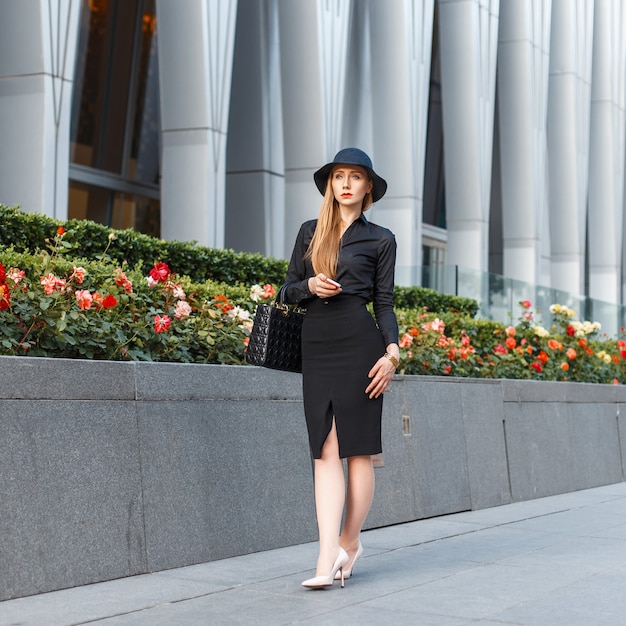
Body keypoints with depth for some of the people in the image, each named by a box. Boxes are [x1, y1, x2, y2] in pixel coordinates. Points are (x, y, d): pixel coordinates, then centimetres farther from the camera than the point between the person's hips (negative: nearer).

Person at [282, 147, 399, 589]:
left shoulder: (380, 239, 6)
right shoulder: (309, 232, 15)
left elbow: (384, 302, 4)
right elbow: (289, 291, 16)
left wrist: (392, 352, -9)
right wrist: (310, 286, -6)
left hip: (359, 344, -3)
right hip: (317, 346, 3)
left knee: (358, 449, 1)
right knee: (326, 451, -3)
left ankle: (349, 541, 14)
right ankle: (328, 557, -7)